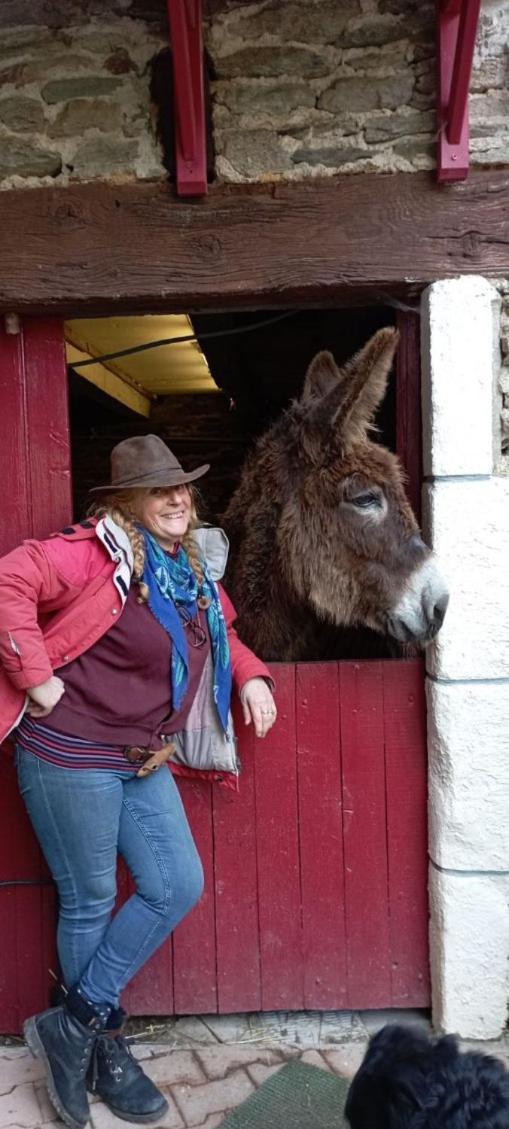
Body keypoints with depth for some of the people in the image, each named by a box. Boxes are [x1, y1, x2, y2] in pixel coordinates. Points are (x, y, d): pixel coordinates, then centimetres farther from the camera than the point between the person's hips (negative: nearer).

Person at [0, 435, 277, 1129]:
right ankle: (104, 1047, 33)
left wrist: (251, 676, 6)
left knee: (178, 886, 9)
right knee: (90, 902, 8)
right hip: (71, 757, -8)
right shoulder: (100, 551, -17)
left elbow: (218, 633, 23)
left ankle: (74, 1024, 24)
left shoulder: (192, 566, 9)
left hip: (142, 760, 8)